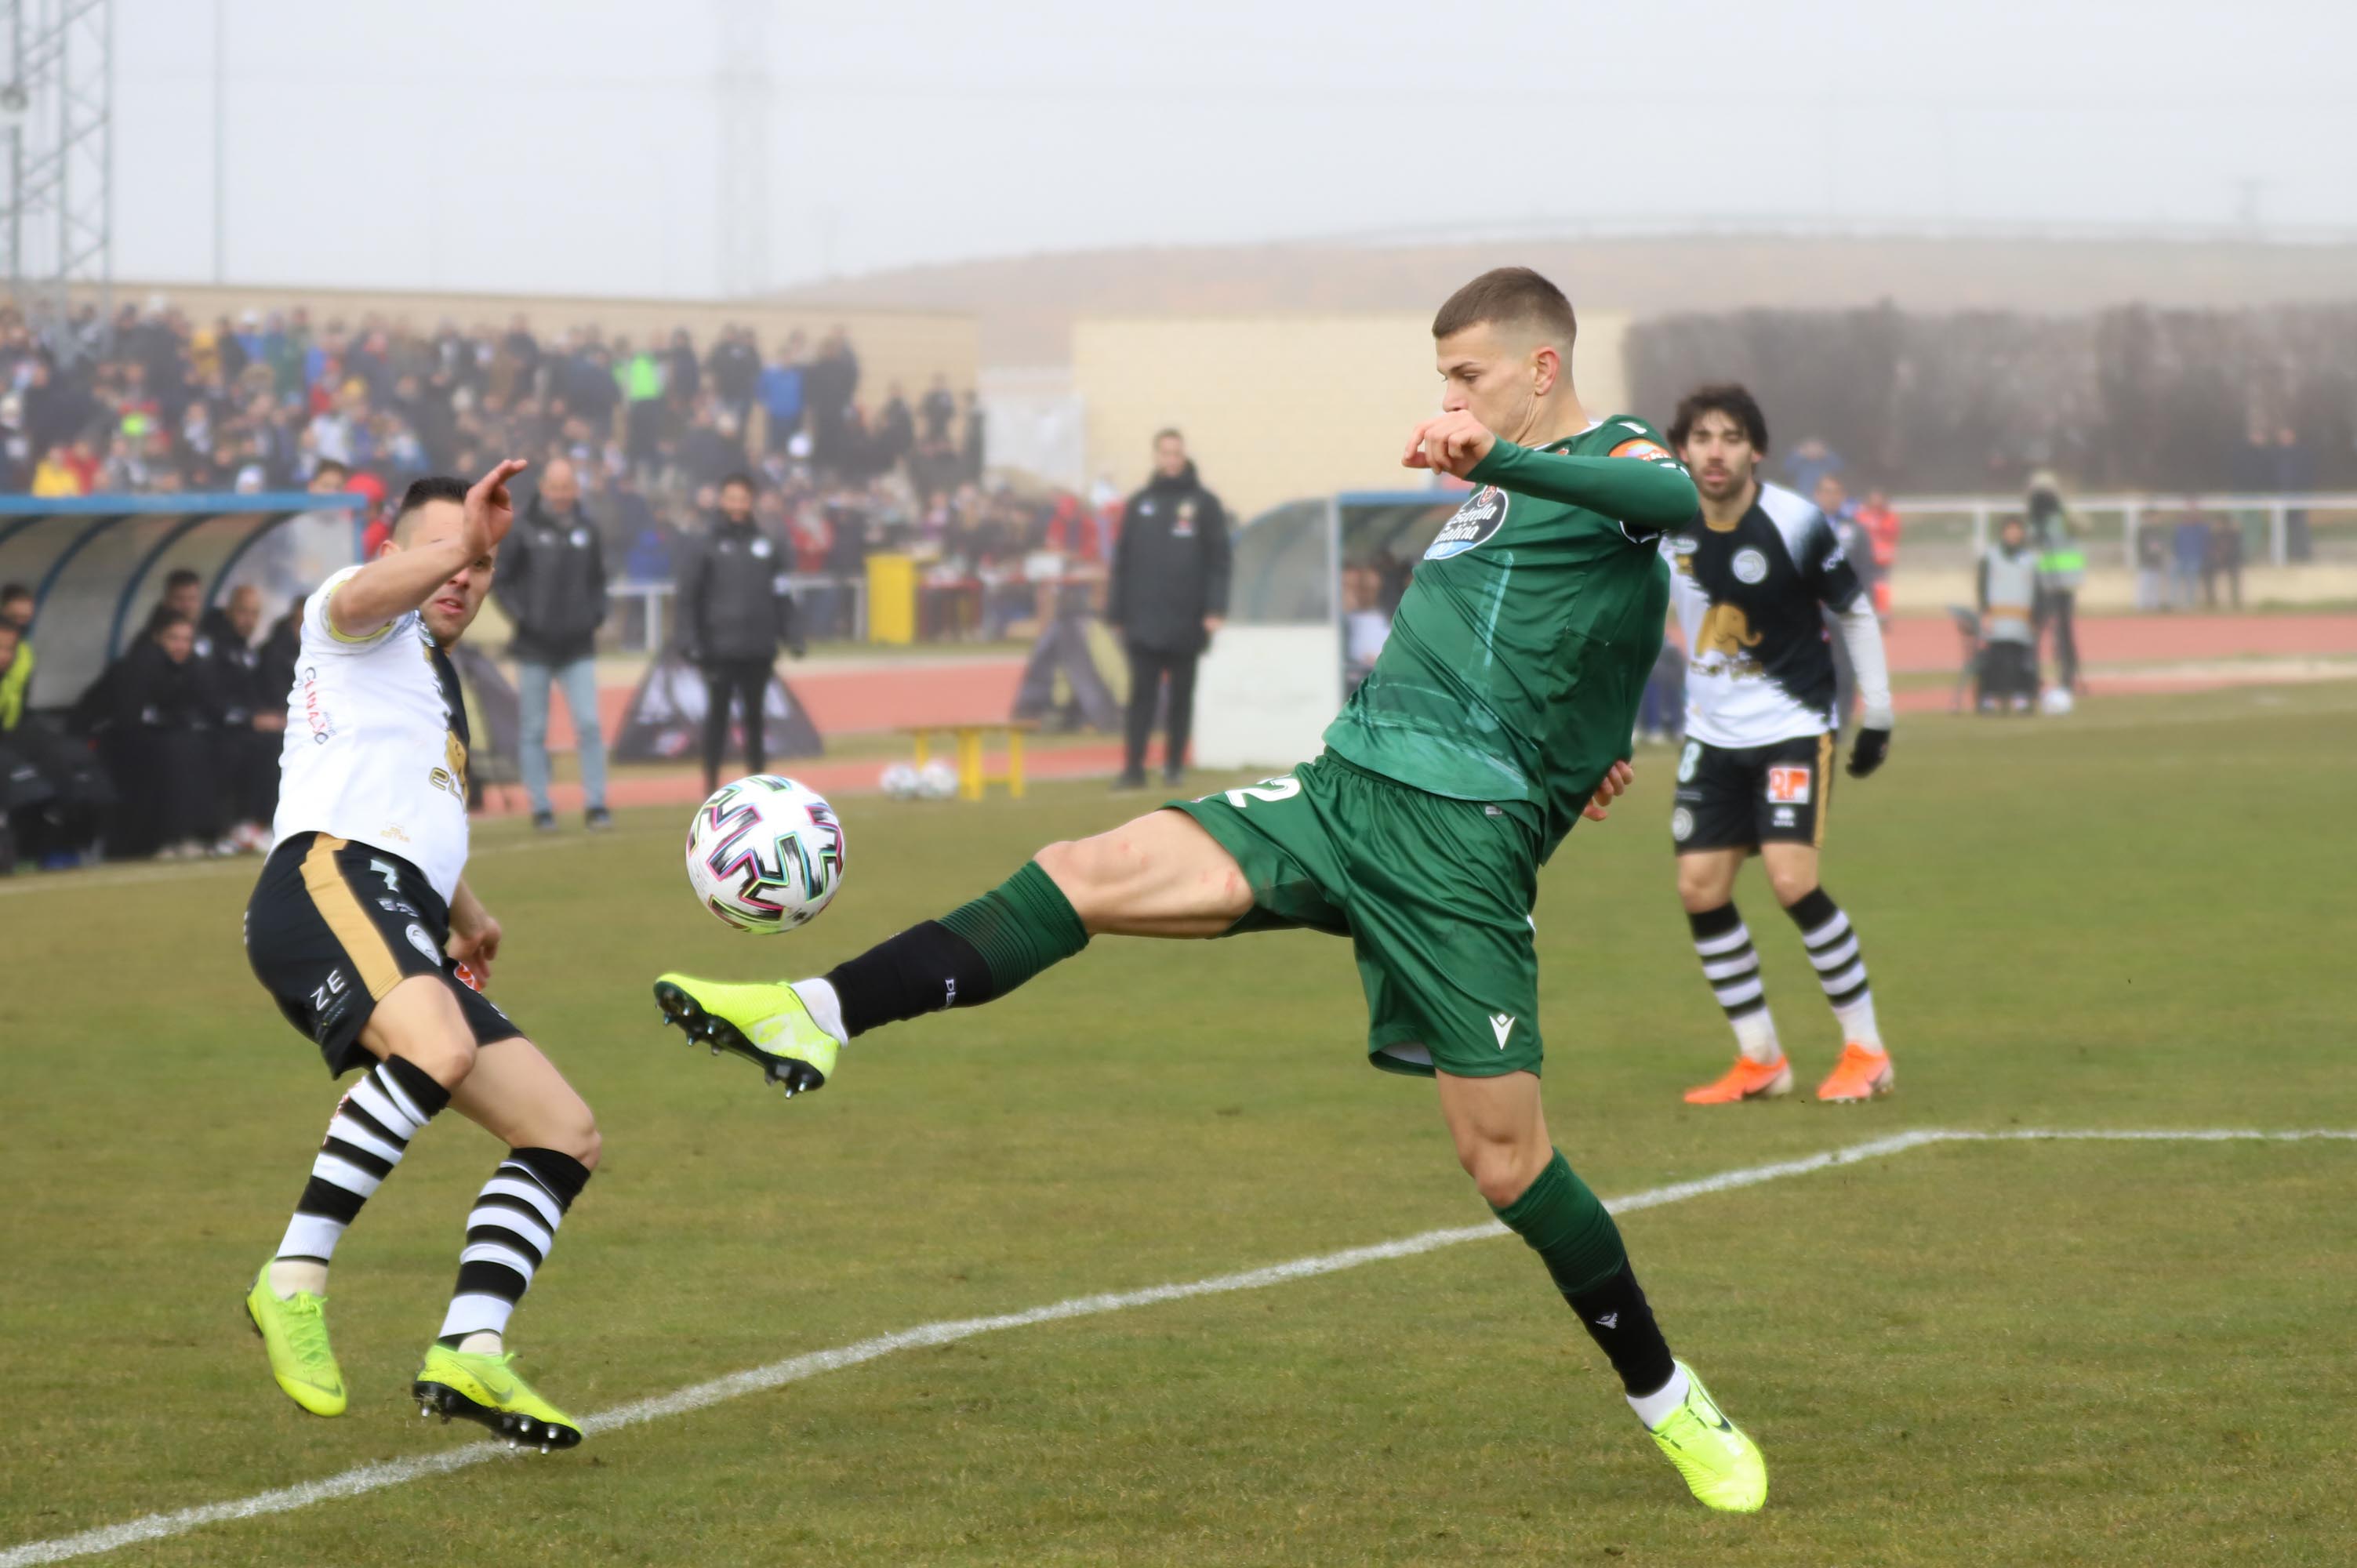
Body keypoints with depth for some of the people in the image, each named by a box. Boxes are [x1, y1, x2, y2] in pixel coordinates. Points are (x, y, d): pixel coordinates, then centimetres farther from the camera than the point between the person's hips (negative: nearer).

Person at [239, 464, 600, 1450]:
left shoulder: (436, 678, 37)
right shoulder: (371, 629, 10)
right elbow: (363, 595, -17)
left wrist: (466, 913, 54)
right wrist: (457, 539, -33)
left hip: (409, 941, 10)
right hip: (330, 880, -10)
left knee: (567, 1135, 2)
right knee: (440, 1046, -38)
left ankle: (468, 1357, -9)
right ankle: (294, 1283, -34)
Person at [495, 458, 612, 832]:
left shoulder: (586, 530, 6)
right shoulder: (524, 530, -4)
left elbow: (598, 579, 17)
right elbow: (501, 579, 1)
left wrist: (595, 614, 2)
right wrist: (521, 616, -10)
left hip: (578, 647, 2)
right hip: (534, 648, -2)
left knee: (589, 725, -7)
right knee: (534, 731, 3)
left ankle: (595, 805, -3)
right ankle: (541, 808, 9)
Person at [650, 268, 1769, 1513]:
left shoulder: (1617, 460, -2)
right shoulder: (1493, 496, 22)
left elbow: (1684, 499, -28)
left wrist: (1503, 459, -37)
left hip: (1461, 842, -7)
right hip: (1345, 788, 7)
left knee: (1503, 1160, -5)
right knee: (1096, 872, -13)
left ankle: (1670, 1402, 13)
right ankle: (820, 1017, -22)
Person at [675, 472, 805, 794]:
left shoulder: (766, 545, 11)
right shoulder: (702, 545, 1)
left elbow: (782, 595, 12)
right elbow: (688, 598, -2)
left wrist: (793, 635, 4)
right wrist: (689, 642, -10)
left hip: (759, 647, 3)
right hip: (719, 646, -3)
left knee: (754, 715, 8)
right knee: (717, 713, -1)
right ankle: (711, 783, 5)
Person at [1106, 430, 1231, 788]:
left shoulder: (1204, 504, 3)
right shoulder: (1139, 504, 10)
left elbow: (1218, 561, -1)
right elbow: (1122, 562, 10)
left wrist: (1215, 609, -10)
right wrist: (1115, 611, 5)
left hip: (1186, 621, -1)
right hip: (1144, 620, 1)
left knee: (1182, 695, 6)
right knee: (1142, 695, -3)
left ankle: (1174, 763, 15)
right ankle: (1133, 768, -5)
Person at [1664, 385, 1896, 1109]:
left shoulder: (1796, 525, -17)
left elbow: (1856, 613, -5)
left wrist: (1877, 713, -2)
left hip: (1793, 727, -5)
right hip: (1713, 734, 5)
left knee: (1792, 880, -18)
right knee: (1700, 888, -1)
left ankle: (1866, 1050, -5)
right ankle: (1760, 1061, 11)